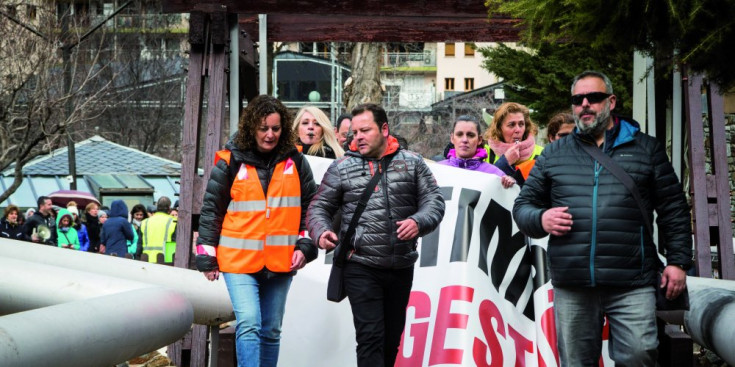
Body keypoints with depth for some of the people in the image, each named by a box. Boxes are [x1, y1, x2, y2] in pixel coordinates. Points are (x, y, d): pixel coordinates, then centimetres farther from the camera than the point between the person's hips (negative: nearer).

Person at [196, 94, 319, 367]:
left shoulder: (295, 162, 7)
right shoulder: (230, 162, -1)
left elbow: (310, 206, 14)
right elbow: (211, 210, 4)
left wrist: (305, 246, 4)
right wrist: (207, 257, 2)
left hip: (280, 262, 3)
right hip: (239, 261, -3)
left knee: (271, 331, 12)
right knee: (248, 325, -16)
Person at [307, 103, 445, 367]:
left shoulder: (412, 163, 6)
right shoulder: (341, 168, 3)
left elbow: (434, 201, 4)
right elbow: (319, 208, 7)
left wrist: (419, 222, -17)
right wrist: (321, 232, -15)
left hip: (401, 267, 3)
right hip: (361, 268, -2)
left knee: (392, 338, 13)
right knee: (370, 336, -10)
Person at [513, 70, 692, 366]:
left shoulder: (646, 149, 10)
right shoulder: (553, 155, 15)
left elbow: (673, 210, 10)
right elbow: (523, 205, 17)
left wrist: (678, 261, 2)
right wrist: (540, 219, -5)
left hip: (632, 285, -2)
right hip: (571, 286, 2)